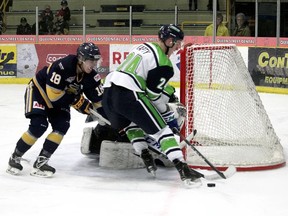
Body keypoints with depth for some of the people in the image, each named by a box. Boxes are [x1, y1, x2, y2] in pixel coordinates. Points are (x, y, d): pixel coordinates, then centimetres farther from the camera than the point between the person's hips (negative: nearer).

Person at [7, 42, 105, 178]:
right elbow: (53, 94, -33)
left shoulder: (91, 76, -15)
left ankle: (40, 162, -7)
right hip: (39, 90, -7)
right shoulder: (63, 66, -36)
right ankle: (15, 158, -2)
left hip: (61, 97, 7)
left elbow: (99, 100, -7)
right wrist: (77, 101, -25)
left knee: (62, 126, -12)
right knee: (38, 126, -20)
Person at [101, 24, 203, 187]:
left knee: (132, 124, 33)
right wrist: (169, 116, 11)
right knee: (161, 129, -3)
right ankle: (183, 169, -10)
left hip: (108, 89, 8)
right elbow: (154, 94, -2)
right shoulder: (163, 63, -1)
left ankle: (145, 156, 24)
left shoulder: (144, 46, 24)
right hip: (128, 95, -8)